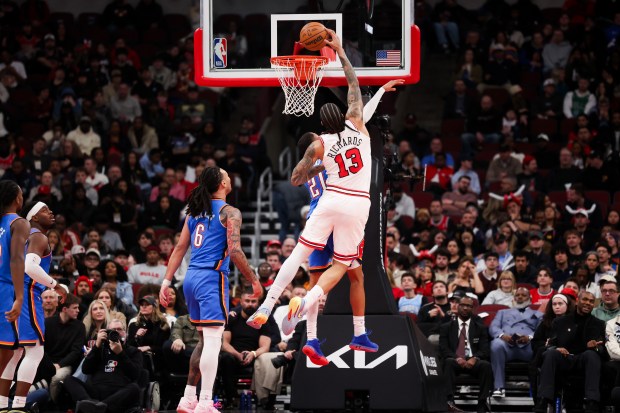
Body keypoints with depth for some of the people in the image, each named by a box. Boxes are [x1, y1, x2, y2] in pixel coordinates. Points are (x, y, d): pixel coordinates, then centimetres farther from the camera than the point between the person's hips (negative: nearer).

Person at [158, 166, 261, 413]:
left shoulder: (195, 212, 16)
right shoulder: (229, 213, -6)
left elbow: (179, 249, 14)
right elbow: (235, 251, -13)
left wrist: (166, 282, 13)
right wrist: (254, 280, -4)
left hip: (191, 278, 8)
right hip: (212, 278, -8)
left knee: (205, 340, 18)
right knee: (213, 340, -9)